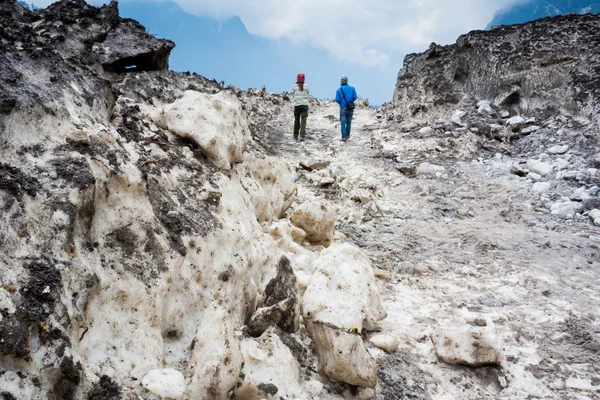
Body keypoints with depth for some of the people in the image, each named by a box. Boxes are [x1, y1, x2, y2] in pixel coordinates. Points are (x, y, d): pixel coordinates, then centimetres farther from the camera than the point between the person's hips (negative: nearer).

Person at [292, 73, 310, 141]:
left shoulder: (294, 86, -2)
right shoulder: (306, 86, -1)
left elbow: (293, 94, 8)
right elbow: (307, 94, 8)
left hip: (297, 105, 1)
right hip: (305, 105, -1)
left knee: (296, 120, 12)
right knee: (303, 121, -2)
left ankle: (295, 135, 17)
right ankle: (302, 136, -10)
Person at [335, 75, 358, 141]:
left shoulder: (339, 90, -6)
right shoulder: (352, 88, 0)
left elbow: (337, 99, -10)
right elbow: (355, 97, -5)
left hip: (343, 108, -2)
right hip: (350, 108, 2)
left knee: (343, 122, 0)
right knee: (349, 121, 16)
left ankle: (344, 137, -7)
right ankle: (347, 135, 23)